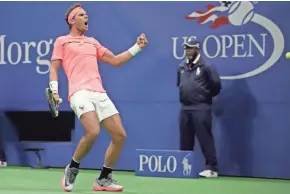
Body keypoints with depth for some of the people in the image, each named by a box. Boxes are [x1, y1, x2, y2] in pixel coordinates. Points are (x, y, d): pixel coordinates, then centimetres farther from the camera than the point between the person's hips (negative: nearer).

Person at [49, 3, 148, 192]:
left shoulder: (92, 42, 26)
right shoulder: (62, 41, 12)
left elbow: (115, 60, 26)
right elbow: (54, 68, 8)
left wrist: (137, 47, 17)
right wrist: (55, 90, -8)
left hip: (100, 94, 6)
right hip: (80, 93, -6)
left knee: (120, 135, -2)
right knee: (93, 132, -28)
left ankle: (103, 179, 12)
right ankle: (72, 168, -3)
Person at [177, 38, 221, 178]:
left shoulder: (206, 67, -6)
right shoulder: (181, 67, 13)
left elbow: (216, 85, -7)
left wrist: (206, 96, 3)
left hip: (201, 108, -6)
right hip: (185, 108, 6)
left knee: (205, 139, -9)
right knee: (185, 140, 10)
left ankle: (211, 168, -8)